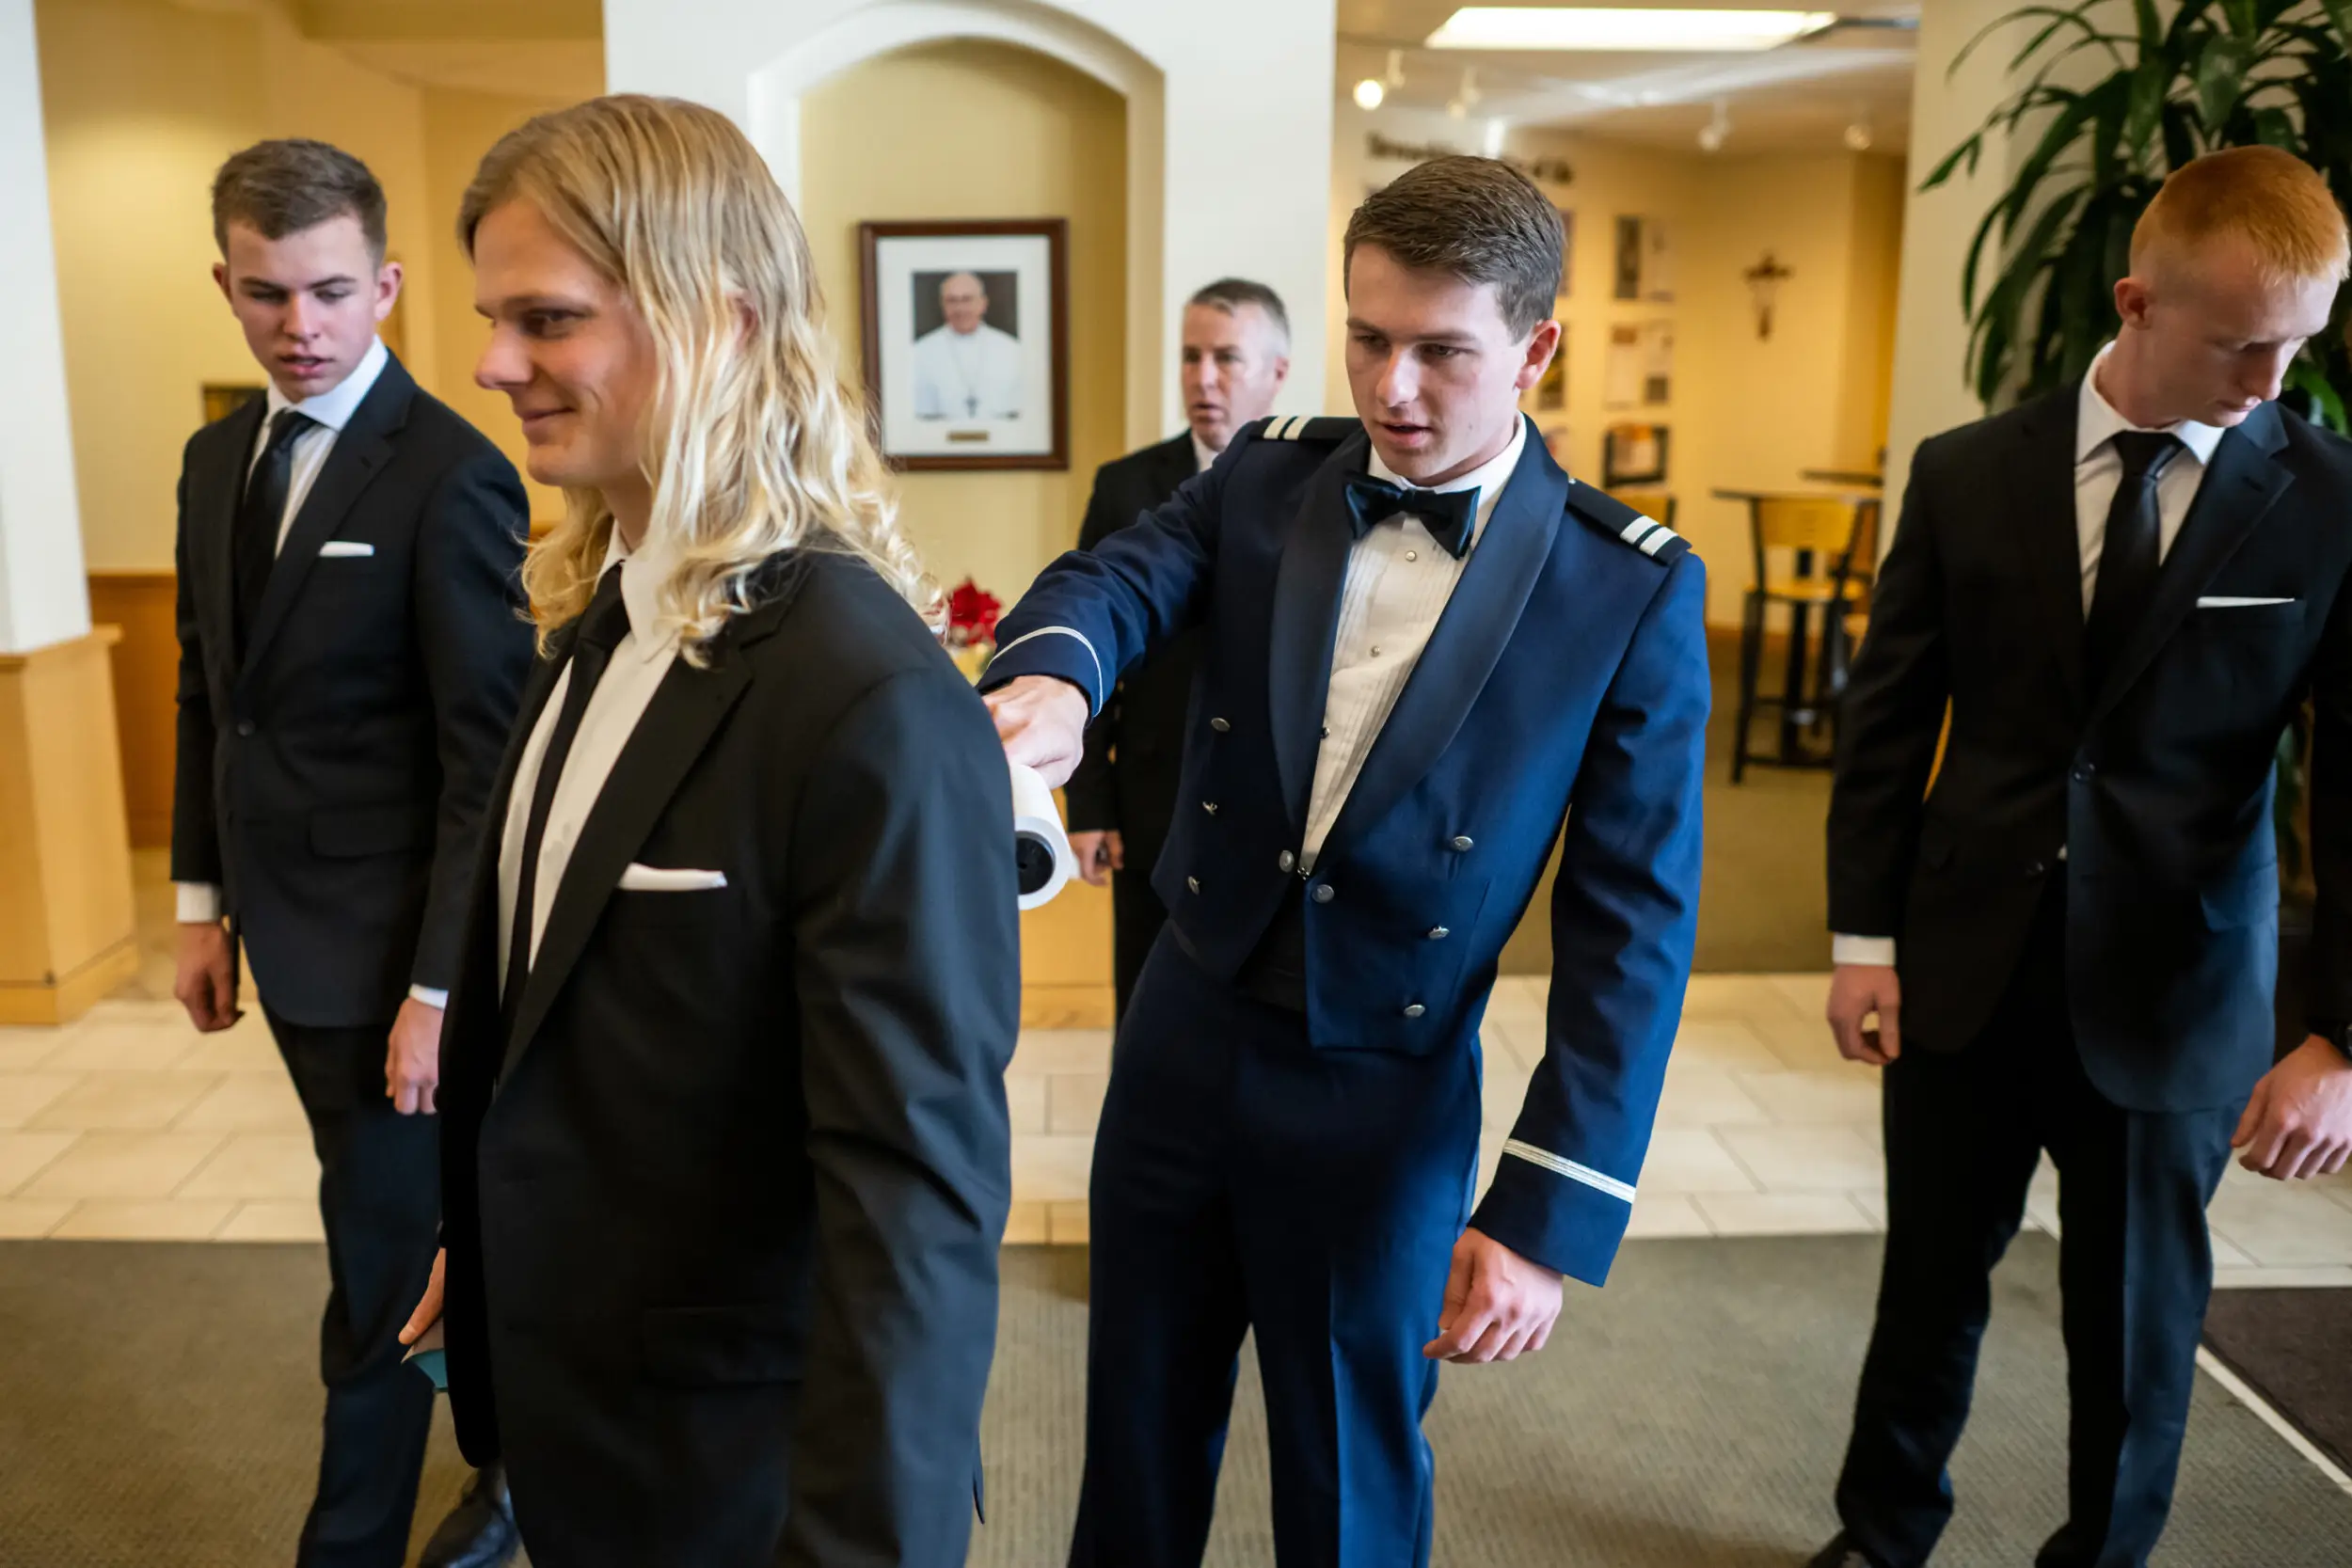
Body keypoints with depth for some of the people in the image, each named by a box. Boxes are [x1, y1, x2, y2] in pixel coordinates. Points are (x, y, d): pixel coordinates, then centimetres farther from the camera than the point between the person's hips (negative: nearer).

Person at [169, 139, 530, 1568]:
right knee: (424, 1225, 22)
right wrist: (205, 899, 11)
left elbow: (489, 756, -18)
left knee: (381, 1272, 6)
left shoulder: (453, 477, -16)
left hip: (392, 952, -8)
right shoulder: (219, 461, 8)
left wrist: (439, 987, -18)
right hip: (286, 939, 8)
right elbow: (210, 694, 15)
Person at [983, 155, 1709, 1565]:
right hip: (1184, 1040, 3)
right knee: (1139, 1441, 22)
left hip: (1388, 1104, -3)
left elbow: (1633, 925, -11)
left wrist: (1549, 1216, -15)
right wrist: (1049, 684, -42)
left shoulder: (1634, 589, -12)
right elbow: (1117, 581, -17)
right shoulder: (1266, 478, -1)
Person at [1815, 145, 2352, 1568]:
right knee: (1931, 1282, 17)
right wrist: (1866, 935, -2)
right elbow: (1887, 719, 2)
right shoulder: (1969, 474, -2)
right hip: (1963, 967, 1)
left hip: (2173, 990, -1)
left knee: (2138, 1321, 14)